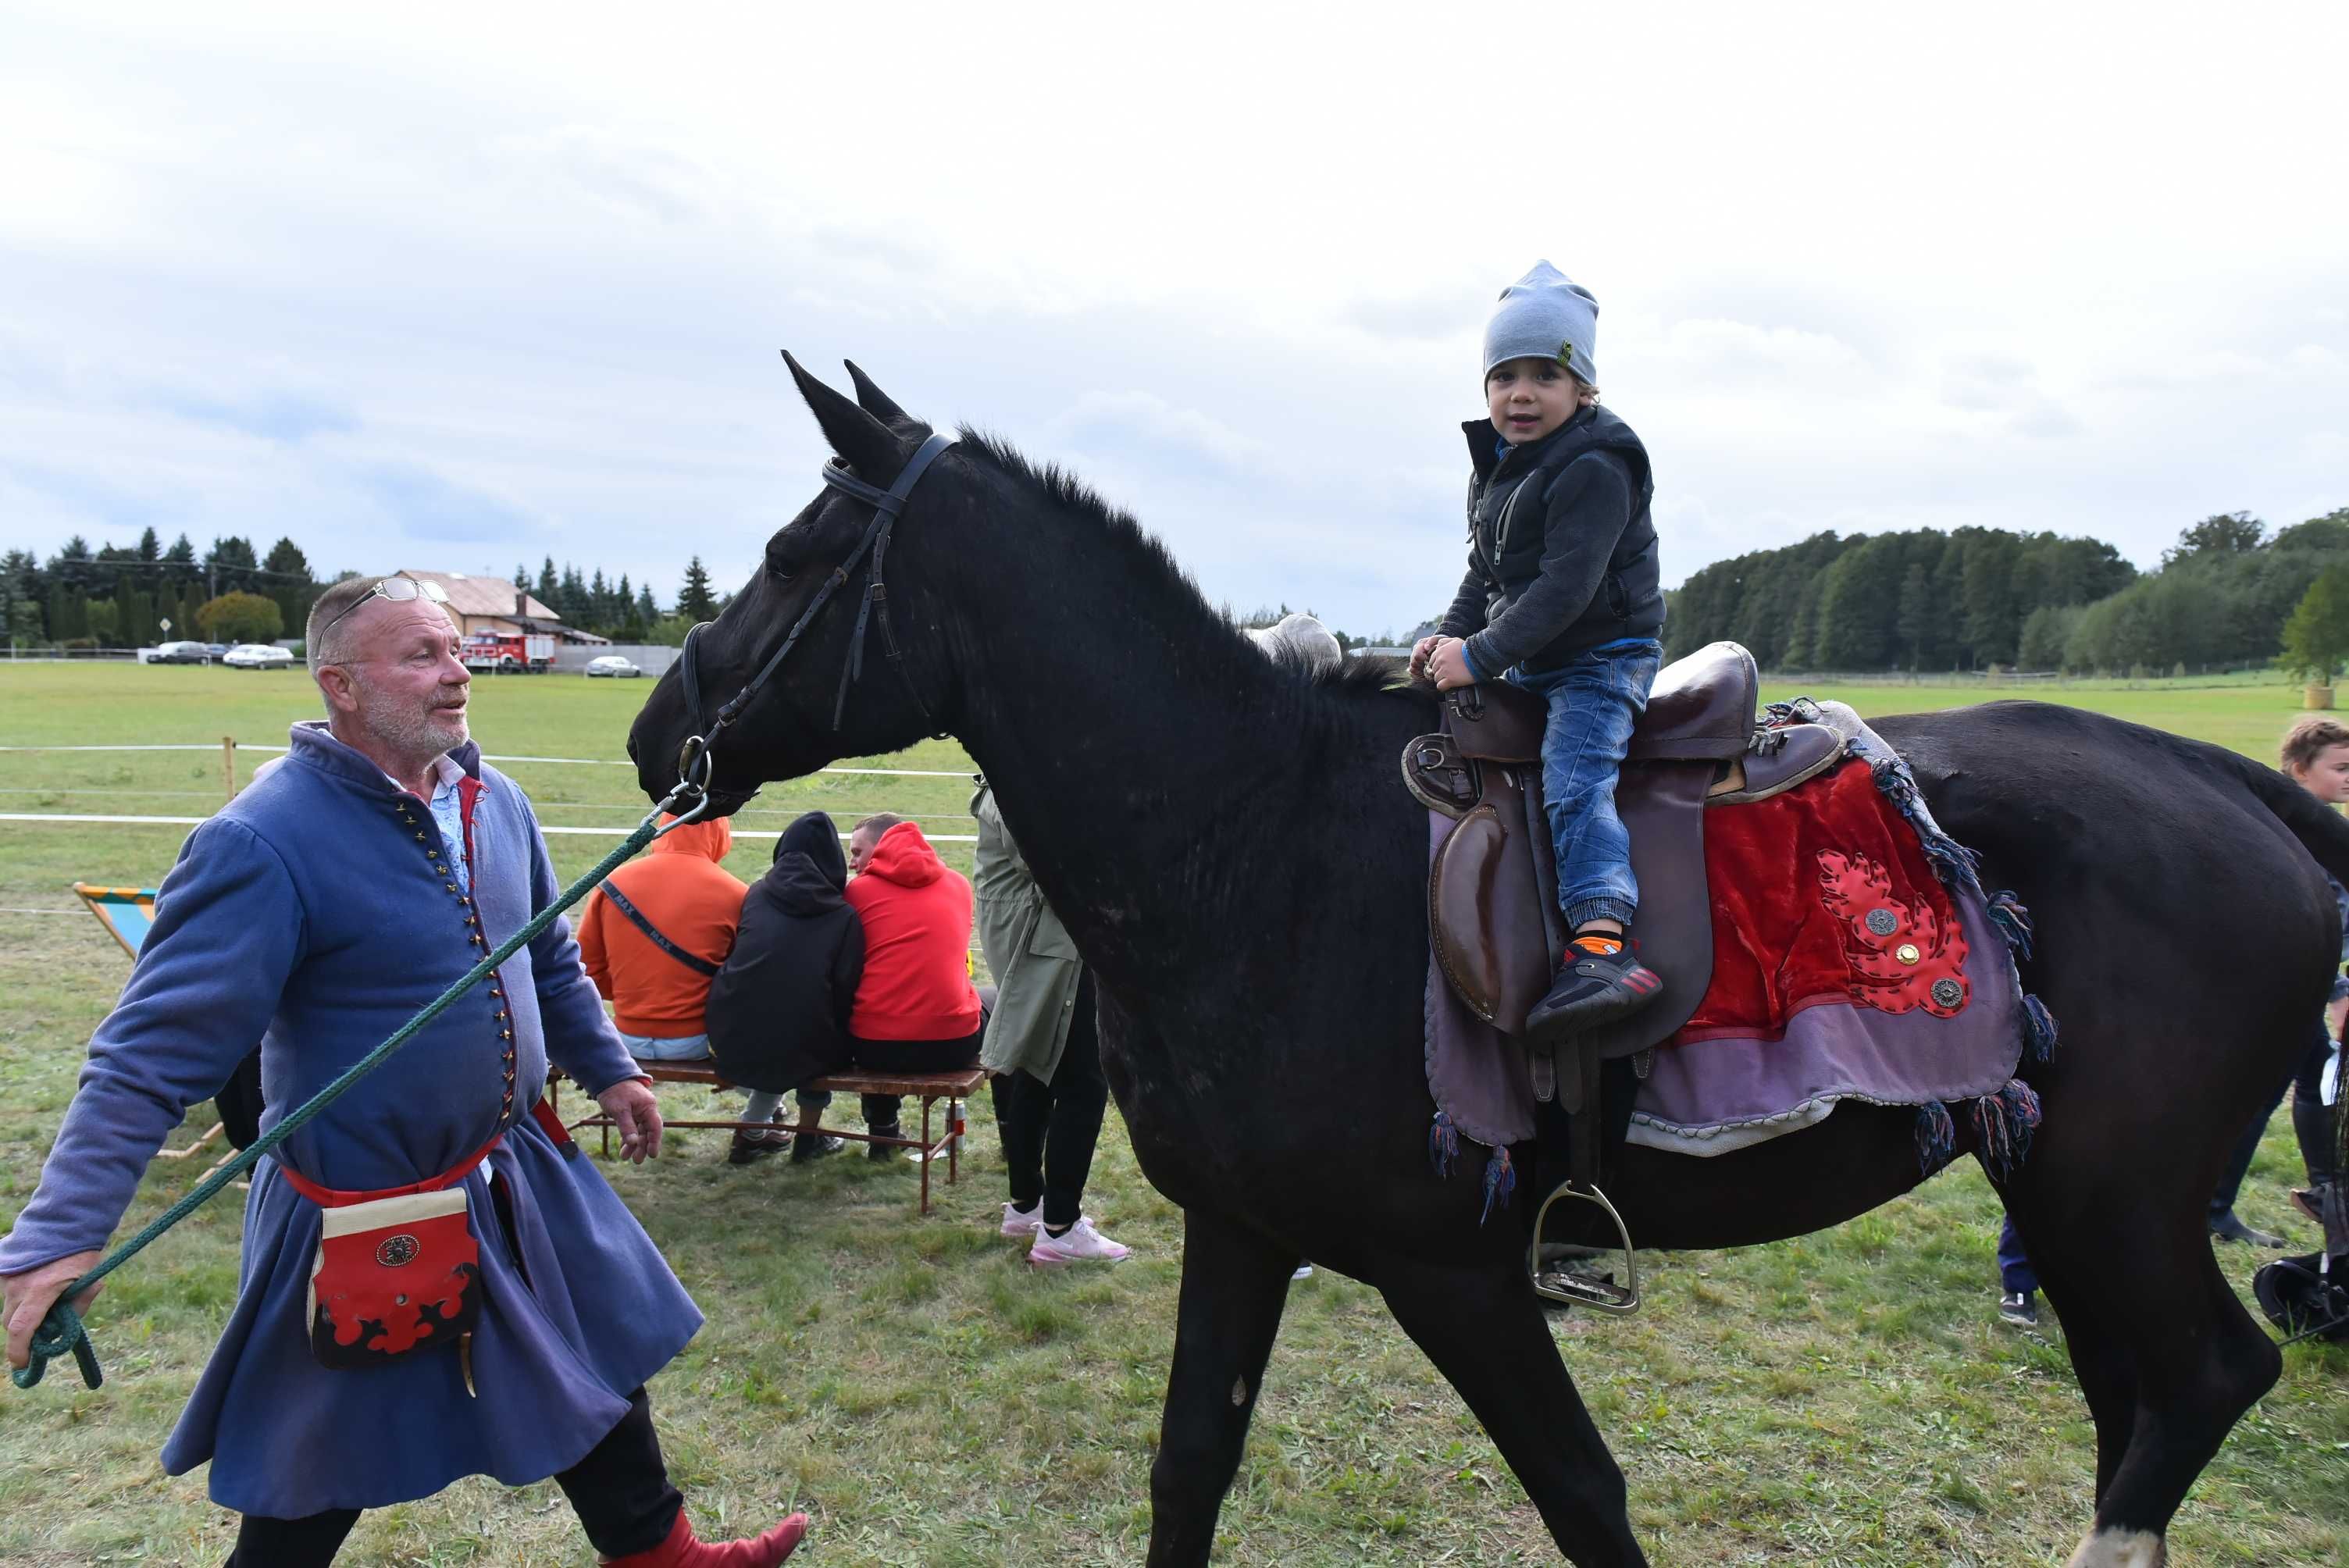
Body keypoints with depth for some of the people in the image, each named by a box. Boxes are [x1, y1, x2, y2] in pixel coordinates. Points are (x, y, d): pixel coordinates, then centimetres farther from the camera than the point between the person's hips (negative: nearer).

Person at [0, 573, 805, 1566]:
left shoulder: (494, 802, -1)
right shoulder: (265, 841, -23)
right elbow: (155, 1051, -24)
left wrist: (606, 1068, 20)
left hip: (517, 1175, 7)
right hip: (366, 1215, -6)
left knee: (598, 1364, 21)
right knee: (314, 1483, 14)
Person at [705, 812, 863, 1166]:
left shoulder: (755, 895, 6)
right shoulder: (844, 917, -2)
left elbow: (732, 960, 14)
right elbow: (845, 995, -3)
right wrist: (838, 1049, 15)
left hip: (732, 1047, 3)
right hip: (802, 1055, -3)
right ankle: (808, 1137, 31)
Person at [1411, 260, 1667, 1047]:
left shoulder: (1594, 467, -18)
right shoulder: (1495, 468, 11)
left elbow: (1566, 585, -25)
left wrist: (1481, 655, -26)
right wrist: (1451, 633, 1)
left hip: (1603, 657, -10)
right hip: (1527, 665, 10)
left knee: (1573, 779, -28)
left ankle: (1602, 945, -37)